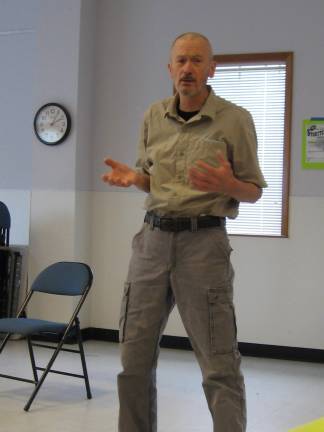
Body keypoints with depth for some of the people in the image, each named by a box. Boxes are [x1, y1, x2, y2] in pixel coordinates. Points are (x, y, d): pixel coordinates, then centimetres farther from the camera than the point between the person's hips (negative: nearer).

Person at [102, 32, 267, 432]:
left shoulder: (235, 119, -3)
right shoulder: (153, 116, 9)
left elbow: (254, 191, 1)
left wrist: (228, 185, -20)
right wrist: (132, 177, -2)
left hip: (204, 240, -4)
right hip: (153, 236, 5)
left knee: (219, 364, -4)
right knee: (135, 356, 9)